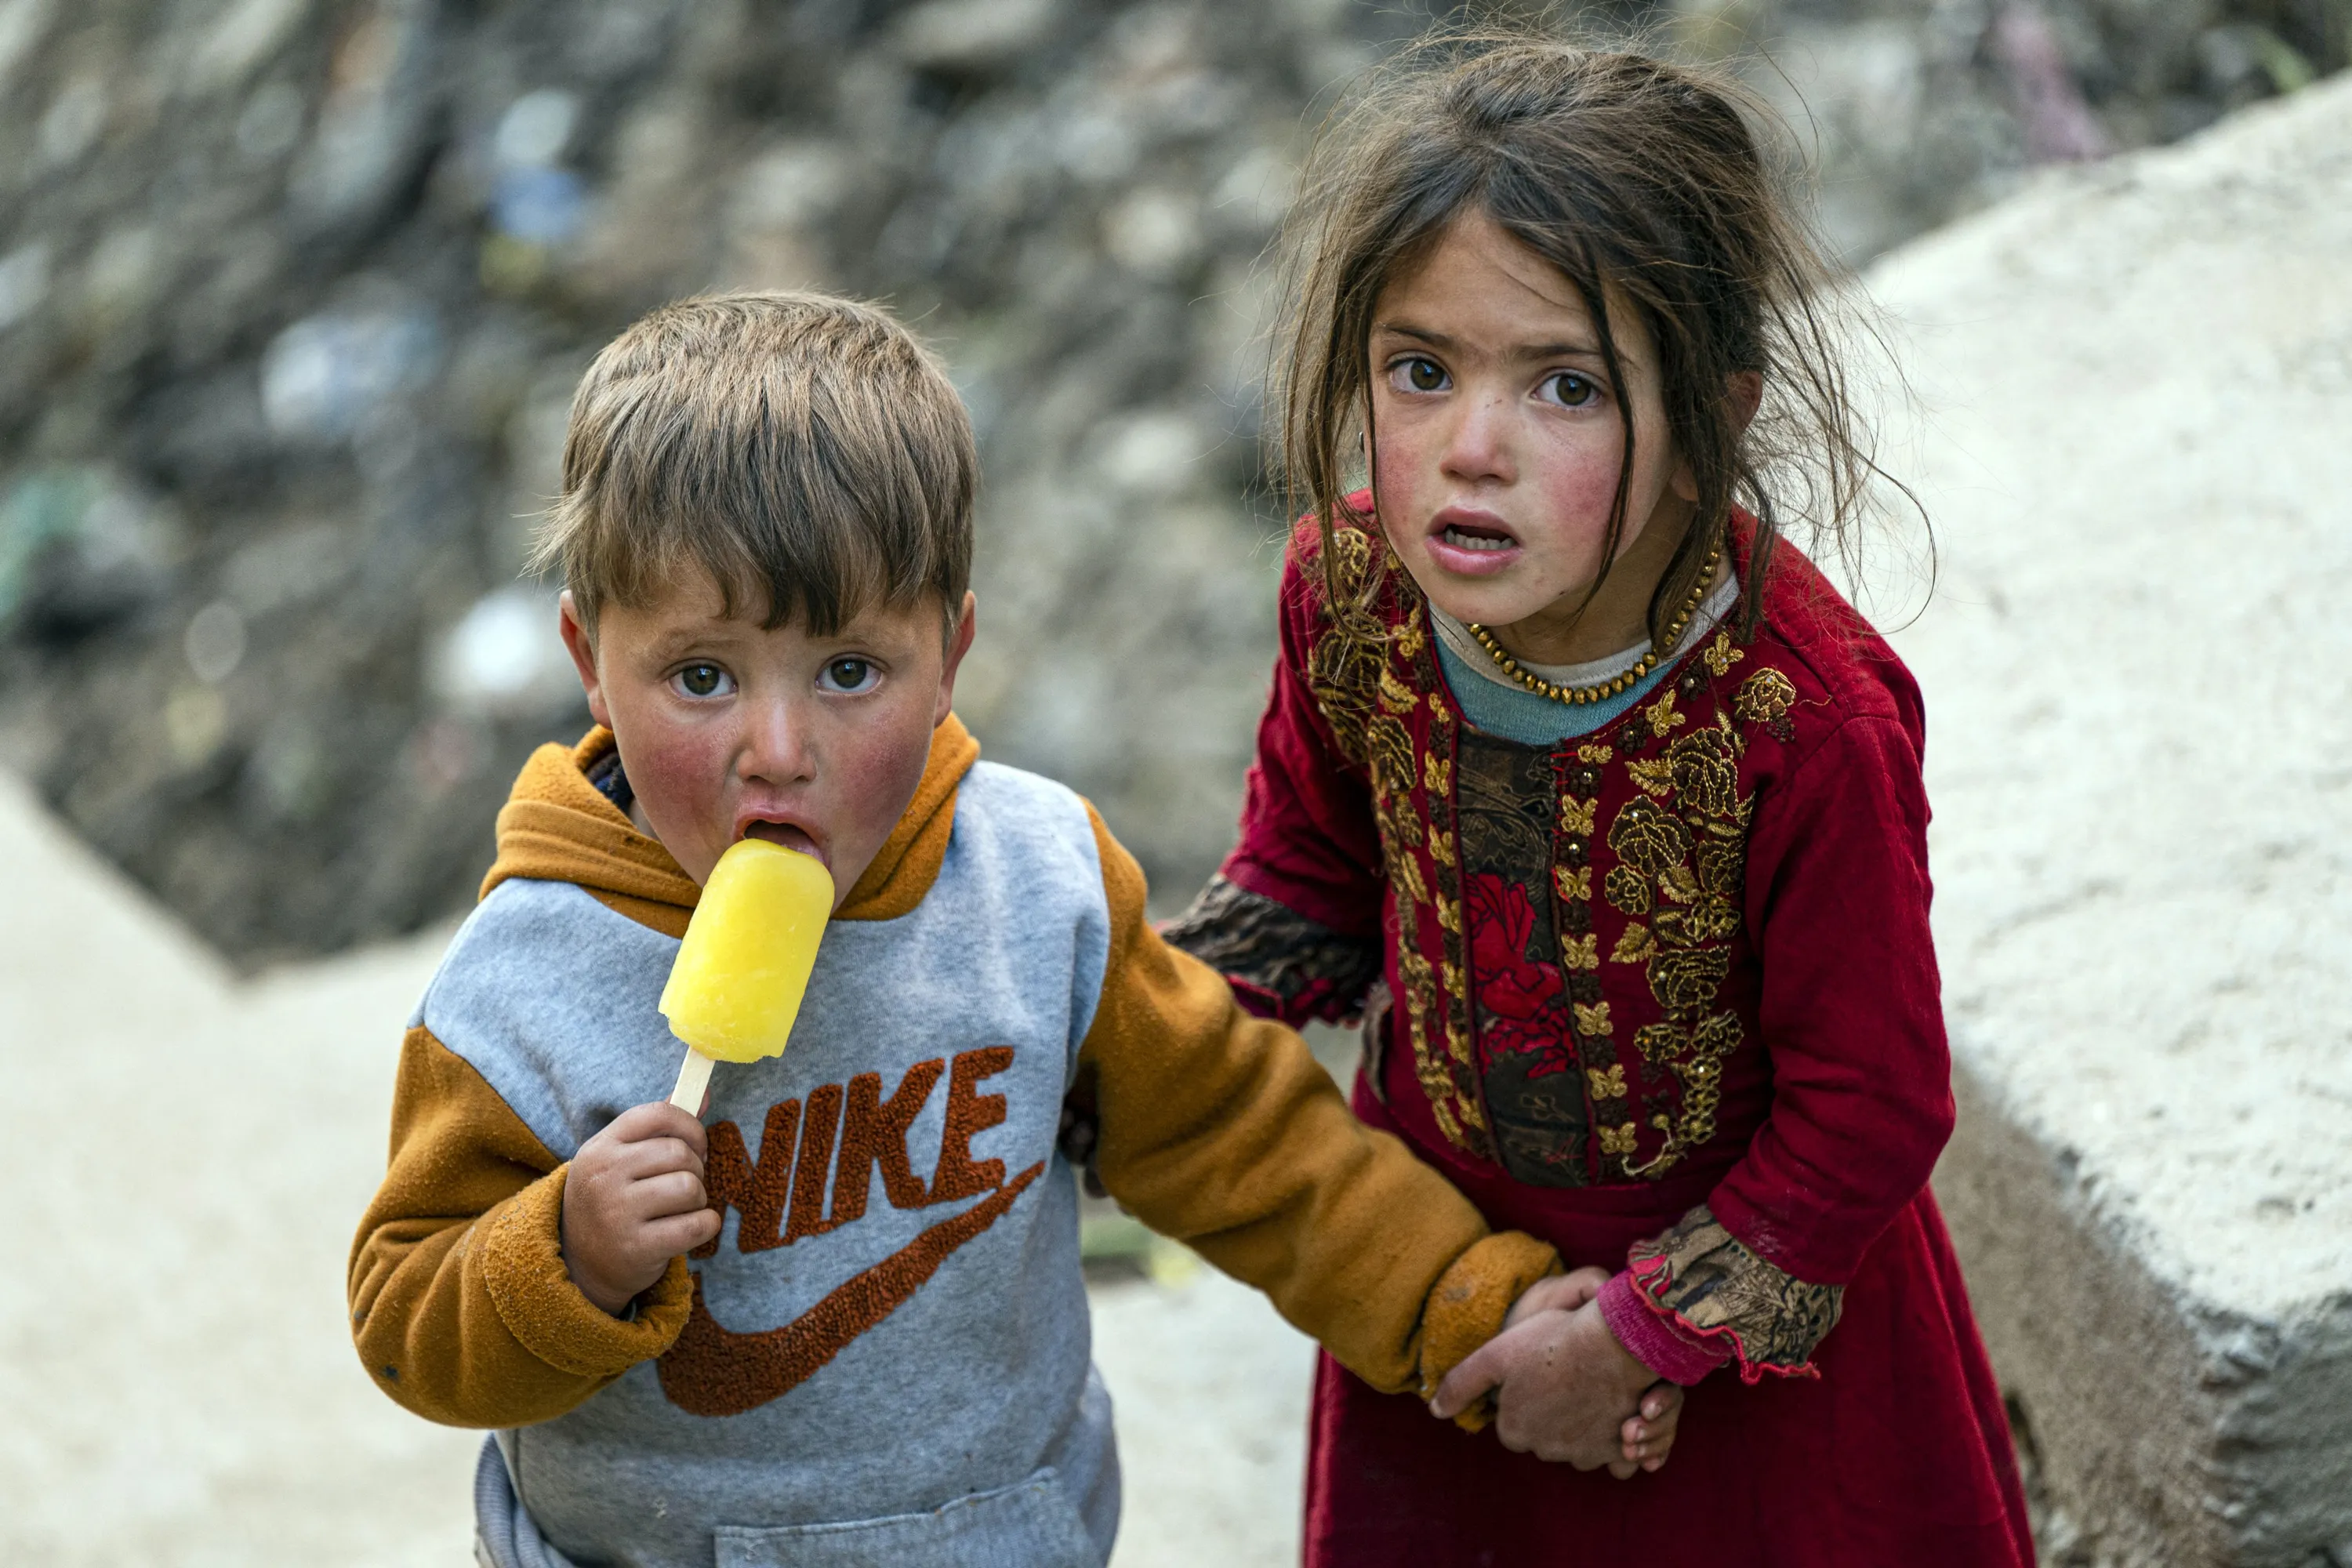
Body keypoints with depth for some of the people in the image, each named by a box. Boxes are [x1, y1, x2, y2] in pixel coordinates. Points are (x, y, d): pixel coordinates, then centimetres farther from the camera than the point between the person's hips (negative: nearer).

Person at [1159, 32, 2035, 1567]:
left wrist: (1643, 1330, -15)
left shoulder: (1807, 720, -35)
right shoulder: (1350, 587, -21)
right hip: (1438, 1216, 4)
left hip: (1749, 1288, -4)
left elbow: (1869, 1110, -22)